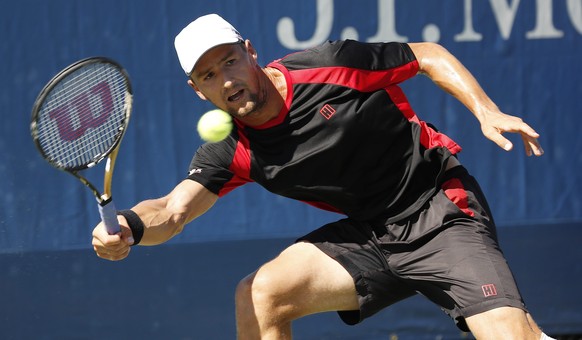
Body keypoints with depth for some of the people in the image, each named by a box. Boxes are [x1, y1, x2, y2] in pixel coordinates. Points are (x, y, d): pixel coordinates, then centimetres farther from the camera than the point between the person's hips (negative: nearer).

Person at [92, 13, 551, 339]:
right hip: (370, 235, 4)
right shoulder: (231, 153, -5)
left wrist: (487, 112, -14)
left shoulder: (331, 65, -15)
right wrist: (130, 225, -40)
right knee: (259, 294, -12)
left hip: (442, 212, -4)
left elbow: (427, 56, -2)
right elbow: (172, 210, -17)